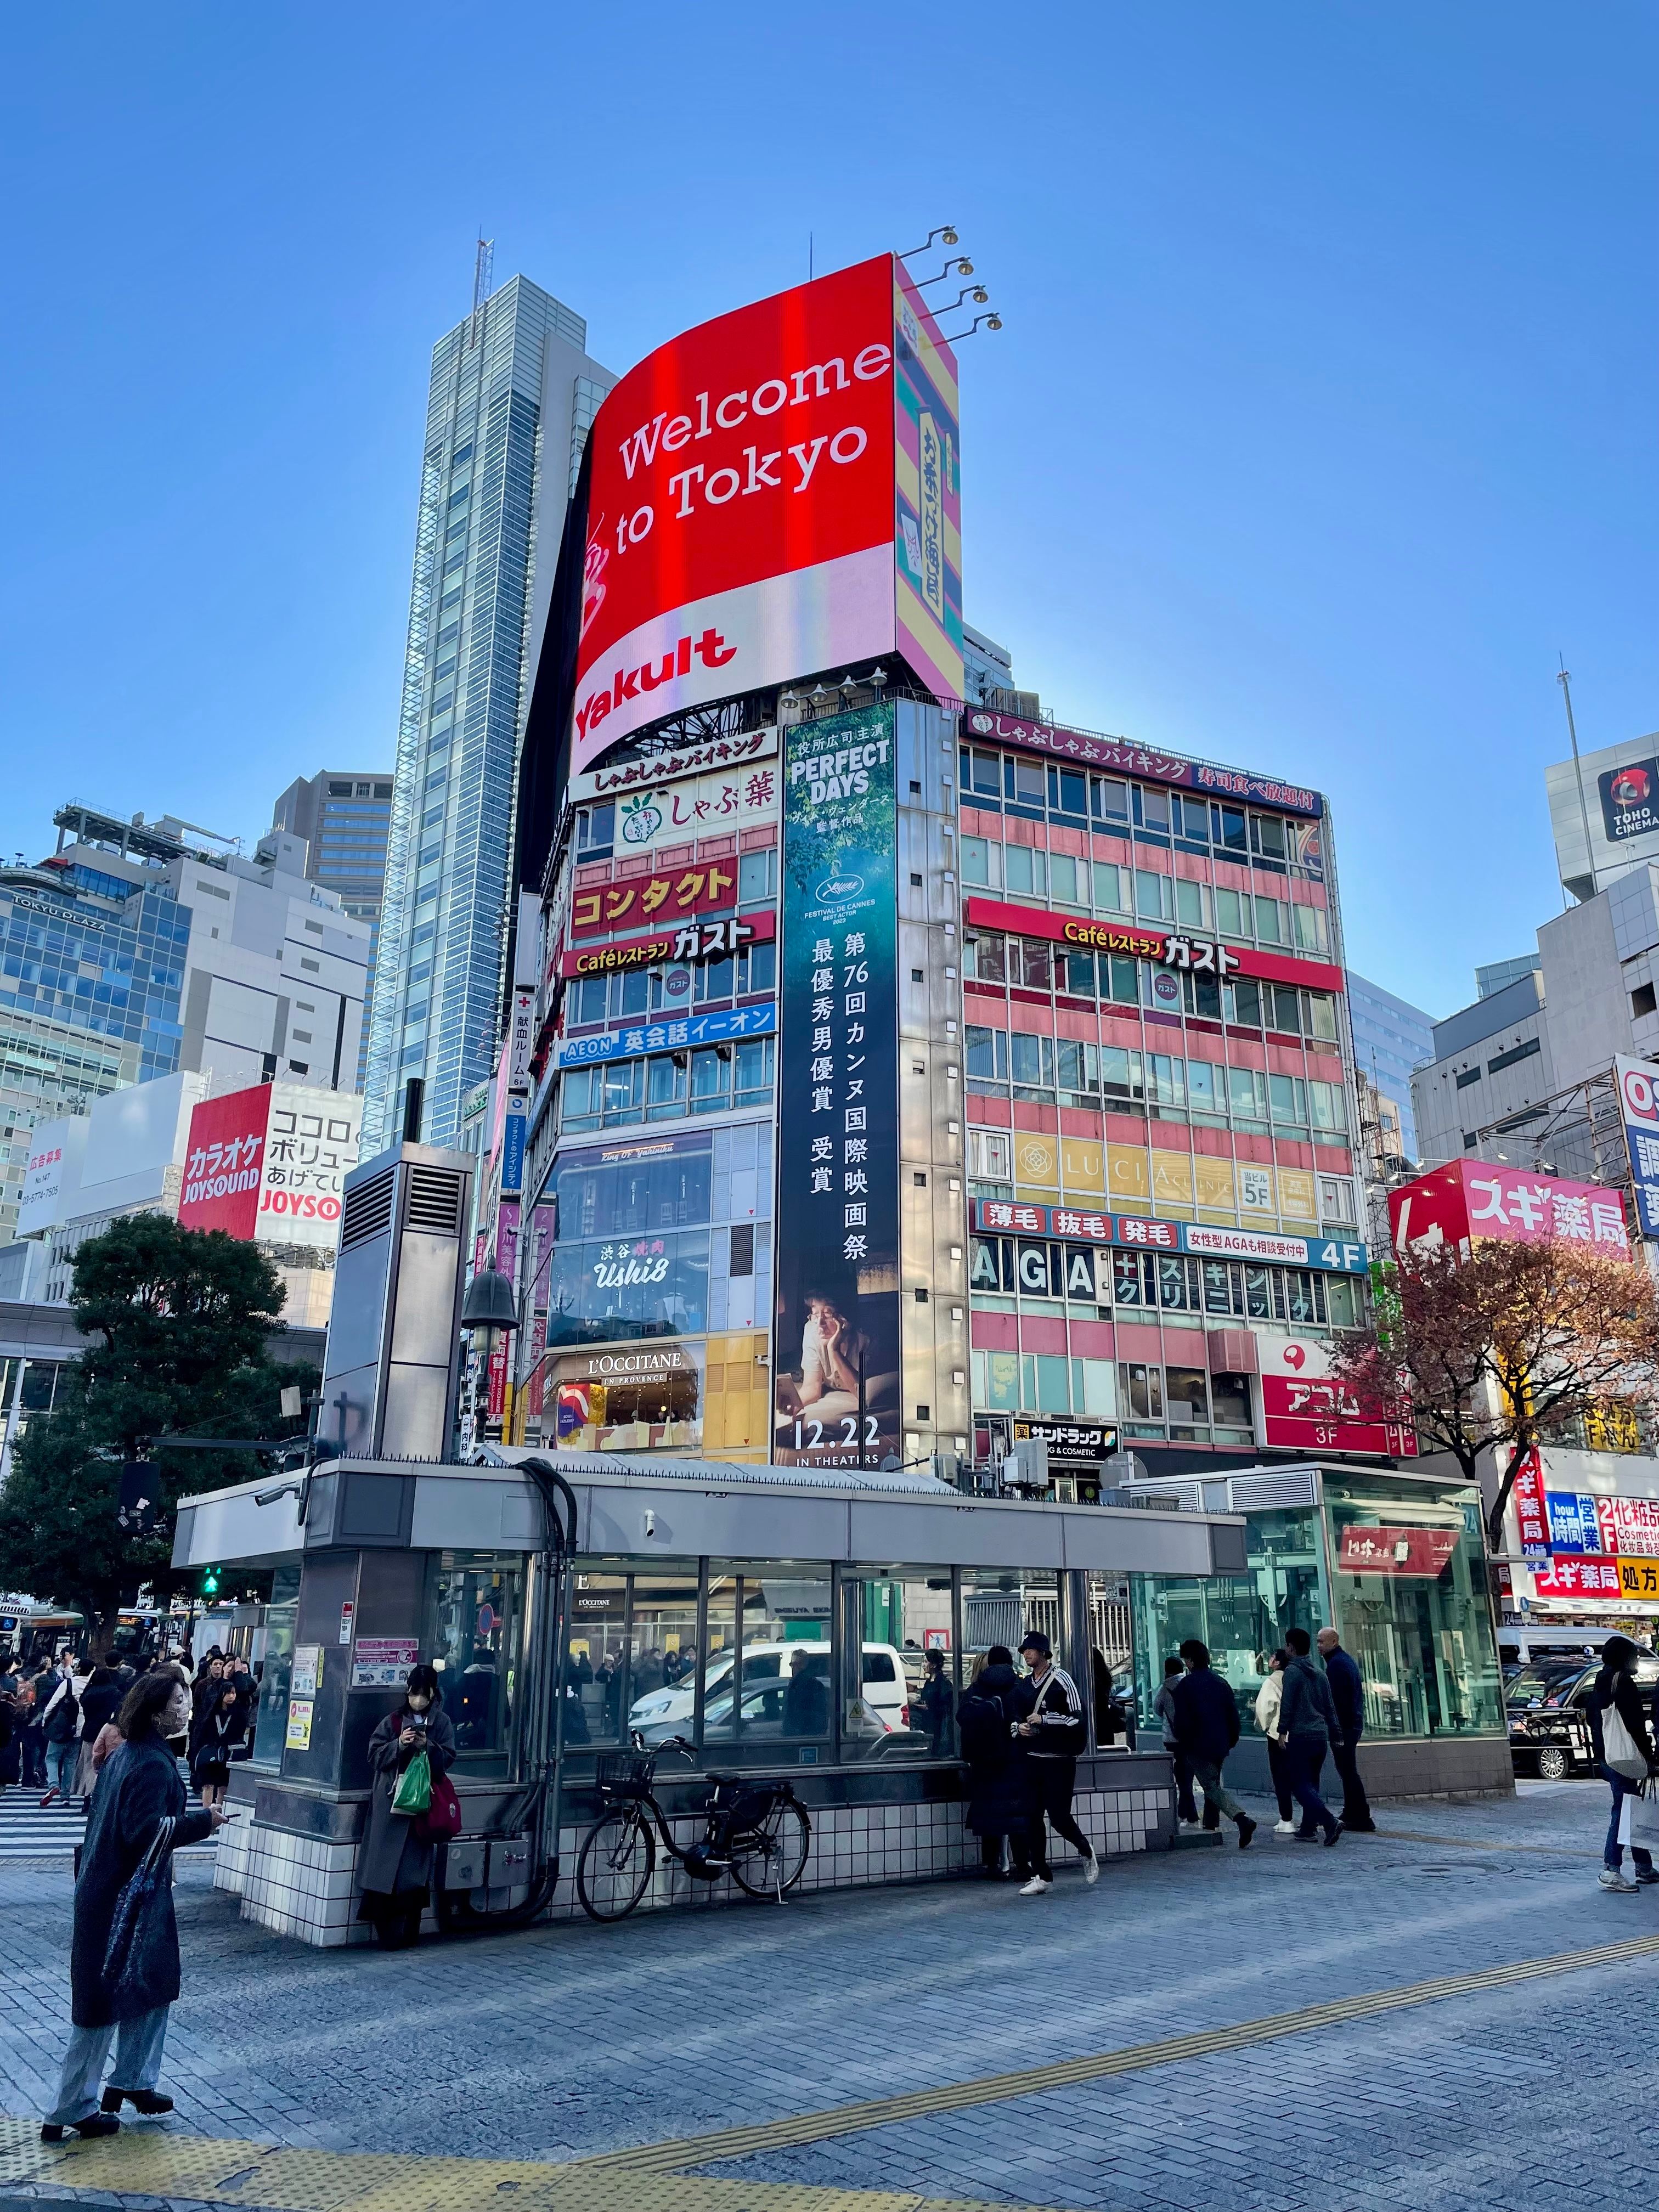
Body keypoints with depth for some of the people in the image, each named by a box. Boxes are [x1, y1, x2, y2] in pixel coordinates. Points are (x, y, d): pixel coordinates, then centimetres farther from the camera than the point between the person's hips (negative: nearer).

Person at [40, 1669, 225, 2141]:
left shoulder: (127, 1754, 6)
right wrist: (201, 1822, -24)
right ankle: (72, 2111, 16)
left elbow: (102, 1812, 16)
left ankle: (133, 2082, 31)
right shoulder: (154, 1764, -23)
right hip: (124, 1899, -10)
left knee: (153, 1987, 19)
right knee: (104, 2001, 4)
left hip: (108, 1888, 10)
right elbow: (143, 1832, -29)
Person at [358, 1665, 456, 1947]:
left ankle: (410, 1930, 13)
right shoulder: (392, 1721, 2)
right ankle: (389, 1931, 4)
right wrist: (399, 1744, -15)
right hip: (391, 1799, 0)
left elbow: (448, 1758, 0)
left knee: (416, 1866, 3)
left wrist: (428, 1746, -16)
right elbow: (375, 1755, 0)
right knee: (387, 1860, -4)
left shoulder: (442, 1722, 3)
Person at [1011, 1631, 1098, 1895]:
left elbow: (1077, 1719, -11)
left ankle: (1085, 1851, 26)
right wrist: (1020, 1727, 2)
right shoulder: (1025, 1684, 11)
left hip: (1060, 1760, -6)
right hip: (1033, 1759, 6)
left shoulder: (1061, 1679, -8)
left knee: (1059, 1817, -4)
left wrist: (1044, 1719, -14)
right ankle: (1041, 1876, 11)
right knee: (1034, 1818, 3)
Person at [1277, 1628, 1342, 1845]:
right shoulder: (1319, 1674, 15)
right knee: (1311, 1783, 17)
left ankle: (1329, 1821, -21)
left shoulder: (1292, 1671, -7)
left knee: (1300, 1785, -5)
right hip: (1321, 1737, 7)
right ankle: (1308, 1828, 18)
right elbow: (1330, 1707, 16)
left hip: (1300, 1737, -7)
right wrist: (1336, 1734, 19)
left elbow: (1287, 1704, -13)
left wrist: (1282, 1730, -8)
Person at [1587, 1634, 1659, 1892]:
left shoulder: (1600, 1684, 17)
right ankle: (1611, 1871, -12)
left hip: (1607, 1758, 9)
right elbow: (1635, 1723, -16)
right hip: (1625, 1757, -9)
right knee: (1624, 1812, -9)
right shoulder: (1623, 1682, -12)